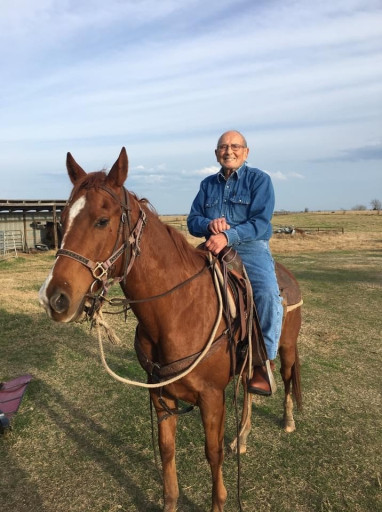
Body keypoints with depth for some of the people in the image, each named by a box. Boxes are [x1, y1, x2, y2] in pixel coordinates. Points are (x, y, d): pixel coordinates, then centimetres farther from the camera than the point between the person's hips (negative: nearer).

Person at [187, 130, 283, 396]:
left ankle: (264, 362, -13)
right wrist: (209, 224, -13)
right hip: (213, 249, 5)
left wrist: (228, 236, -27)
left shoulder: (259, 179, 2)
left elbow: (260, 223, -11)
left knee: (268, 294, -30)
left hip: (251, 248, -4)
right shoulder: (208, 184, 16)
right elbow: (192, 221, 11)